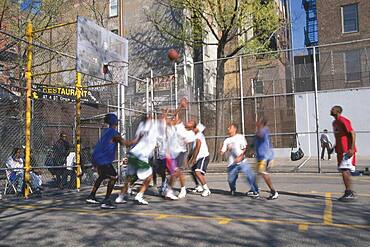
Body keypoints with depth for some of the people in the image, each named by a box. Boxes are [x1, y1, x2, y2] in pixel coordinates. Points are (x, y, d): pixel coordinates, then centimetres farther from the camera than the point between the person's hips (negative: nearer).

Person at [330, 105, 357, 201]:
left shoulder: (343, 121, -12)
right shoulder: (334, 122, 16)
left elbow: (353, 133, -17)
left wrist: (352, 149, -23)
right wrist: (335, 147, 22)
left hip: (347, 151, -10)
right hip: (340, 151, 10)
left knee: (344, 171, -12)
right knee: (344, 171, 11)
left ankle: (350, 193, -6)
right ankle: (348, 192, 18)